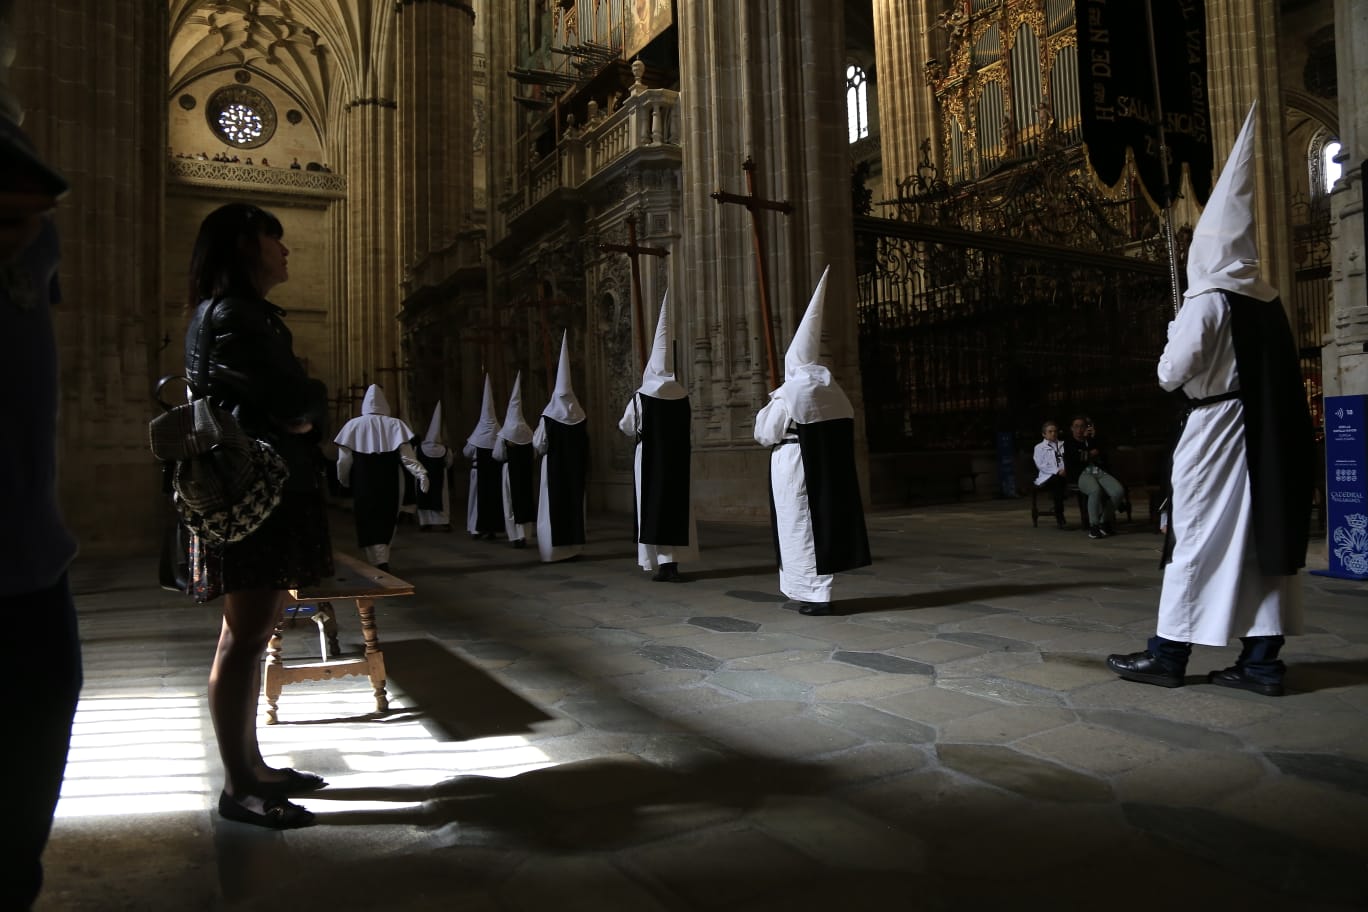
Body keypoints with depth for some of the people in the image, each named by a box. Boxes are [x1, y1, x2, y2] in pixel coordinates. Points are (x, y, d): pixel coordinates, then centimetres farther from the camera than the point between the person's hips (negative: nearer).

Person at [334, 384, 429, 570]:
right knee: (386, 522, 16)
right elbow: (407, 455, -12)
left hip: (363, 485, -1)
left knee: (369, 523, 2)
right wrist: (421, 474, -14)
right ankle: (382, 561, 23)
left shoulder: (353, 425, -2)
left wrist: (344, 480, 14)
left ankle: (379, 563, -12)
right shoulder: (395, 425, -2)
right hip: (390, 484, 1)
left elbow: (344, 460, -1)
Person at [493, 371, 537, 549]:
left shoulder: (505, 433, -10)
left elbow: (497, 456, -8)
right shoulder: (528, 432, 2)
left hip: (510, 471, -4)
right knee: (525, 499, 9)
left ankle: (516, 536, -2)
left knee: (512, 502, 2)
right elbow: (534, 453, 9)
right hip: (526, 471, 4)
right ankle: (524, 535, 10)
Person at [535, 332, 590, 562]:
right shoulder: (579, 415, 1)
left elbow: (539, 444, -8)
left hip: (553, 468, -4)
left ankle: (554, 549, -3)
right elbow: (585, 446, 5)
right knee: (574, 503, 8)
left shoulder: (549, 415, -10)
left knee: (553, 506, -1)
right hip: (575, 469, 4)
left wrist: (536, 440, 13)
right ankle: (572, 547, 10)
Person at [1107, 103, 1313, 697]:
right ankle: (1262, 660, 10)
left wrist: (1174, 336, 5)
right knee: (1264, 535, 7)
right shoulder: (1269, 302, 10)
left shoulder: (1205, 302, -12)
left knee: (1198, 539, -2)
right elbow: (1278, 374, 18)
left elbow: (1171, 374, -12)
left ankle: (1169, 653, 5)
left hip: (1216, 430, -7)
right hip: (1268, 432, 7)